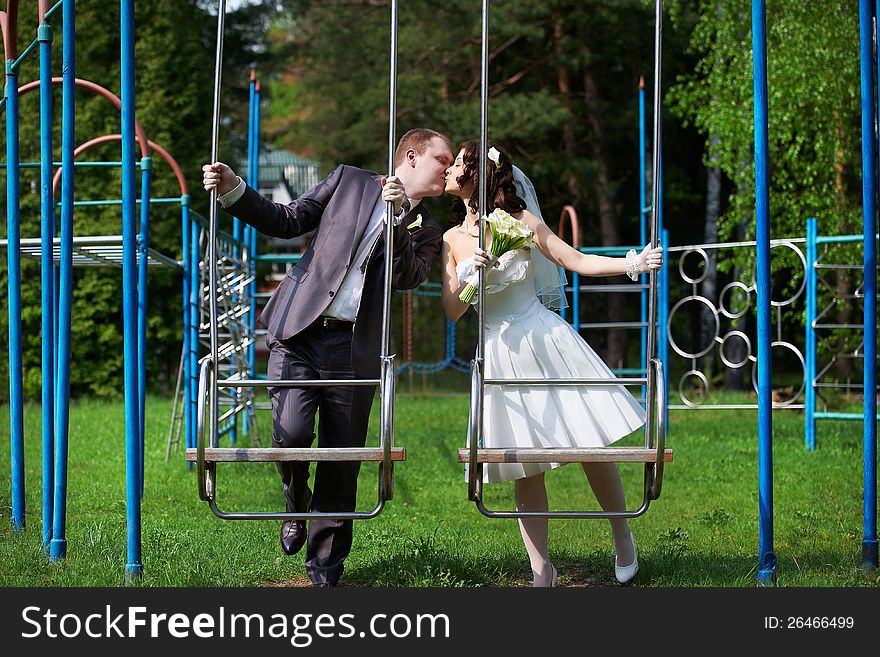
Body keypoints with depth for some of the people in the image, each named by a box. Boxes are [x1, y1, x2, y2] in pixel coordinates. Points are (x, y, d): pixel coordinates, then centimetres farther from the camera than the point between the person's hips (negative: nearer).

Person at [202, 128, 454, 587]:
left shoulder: (426, 231, 17)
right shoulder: (349, 181, 13)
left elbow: (408, 278, -2)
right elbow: (286, 222, 12)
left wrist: (397, 217, -13)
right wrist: (232, 191, -1)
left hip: (352, 352, 2)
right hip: (298, 334, -2)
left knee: (343, 458, 1)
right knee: (291, 434, -17)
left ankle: (325, 564, 16)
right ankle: (297, 510, 15)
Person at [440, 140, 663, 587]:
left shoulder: (520, 221, -1)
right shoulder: (452, 241, 7)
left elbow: (576, 260, -3)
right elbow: (452, 311, 3)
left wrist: (633, 264, -15)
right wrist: (470, 274, -16)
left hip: (546, 342, -3)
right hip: (500, 355, 3)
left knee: (591, 444, -5)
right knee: (525, 467, 1)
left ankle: (622, 535, 17)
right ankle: (541, 570, 7)